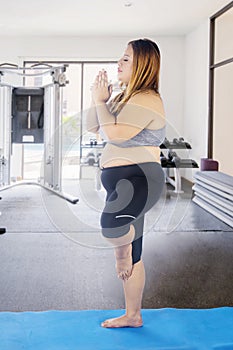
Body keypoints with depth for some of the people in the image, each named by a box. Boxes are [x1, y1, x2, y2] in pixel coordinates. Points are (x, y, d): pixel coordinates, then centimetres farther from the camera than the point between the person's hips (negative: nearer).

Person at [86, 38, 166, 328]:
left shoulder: (146, 100, -12)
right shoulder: (125, 97, 18)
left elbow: (115, 134, -23)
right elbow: (92, 127, 18)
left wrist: (100, 101, -11)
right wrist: (99, 99, 4)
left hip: (139, 177, -10)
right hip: (122, 181, 10)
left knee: (111, 225, -39)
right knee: (132, 255, 15)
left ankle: (123, 252, -5)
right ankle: (133, 316, 26)